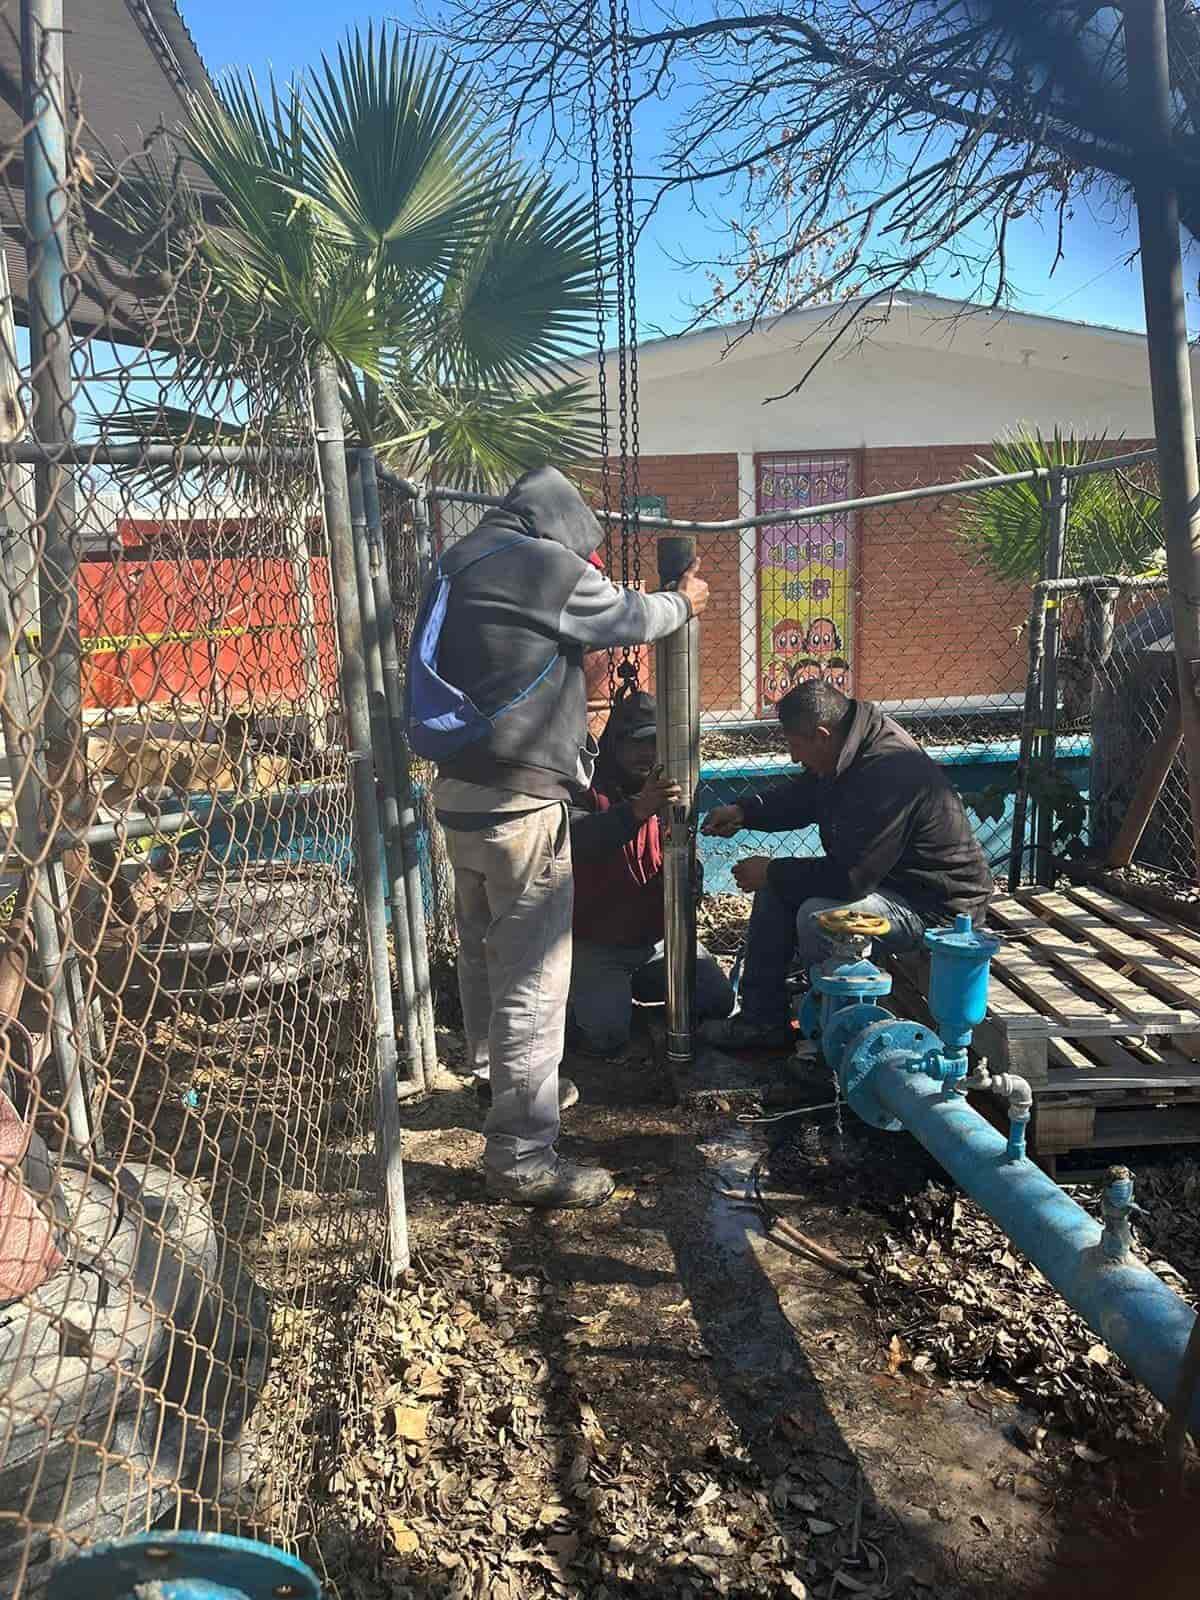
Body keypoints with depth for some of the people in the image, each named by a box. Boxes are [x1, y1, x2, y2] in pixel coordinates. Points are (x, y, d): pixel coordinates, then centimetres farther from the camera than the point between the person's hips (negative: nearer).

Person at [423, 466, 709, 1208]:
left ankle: (504, 1078, 43)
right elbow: (632, 616, 5)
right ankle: (522, 1154, 5)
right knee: (533, 978, -2)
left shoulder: (463, 562, 13)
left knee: (486, 952, 23)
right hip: (519, 799, -9)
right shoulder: (548, 567, -11)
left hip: (460, 786, 9)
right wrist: (684, 601, 24)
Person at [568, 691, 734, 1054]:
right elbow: (577, 840, -34)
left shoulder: (665, 791, 5)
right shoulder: (589, 788, -12)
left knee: (719, 1000, -3)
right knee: (606, 1035, -21)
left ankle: (637, 984, 21)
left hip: (658, 937, 5)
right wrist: (636, 811, -48)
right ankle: (580, 991, 14)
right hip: (597, 944, -5)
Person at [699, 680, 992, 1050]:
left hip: (938, 904, -10)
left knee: (818, 917, -31)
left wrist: (771, 873, -17)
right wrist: (743, 812, 1)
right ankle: (761, 1019, 10)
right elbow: (801, 797, 17)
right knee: (776, 888, 7)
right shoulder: (849, 750, -1)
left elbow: (850, 877, -31)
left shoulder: (888, 775, -32)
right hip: (883, 876, 10)